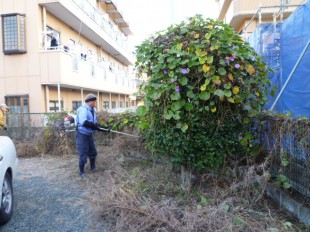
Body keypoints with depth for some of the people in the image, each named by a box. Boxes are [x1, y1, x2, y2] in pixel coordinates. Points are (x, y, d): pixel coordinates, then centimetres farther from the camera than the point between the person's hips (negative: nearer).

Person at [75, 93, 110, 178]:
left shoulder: (92, 110, 8)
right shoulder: (83, 109, -21)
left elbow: (95, 124, 11)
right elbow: (84, 123, -35)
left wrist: (104, 128, 2)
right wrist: (95, 126, -31)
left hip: (90, 135, 9)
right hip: (82, 135, -9)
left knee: (93, 152, 19)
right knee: (83, 155, 0)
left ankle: (93, 168, 39)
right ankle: (82, 172, 17)